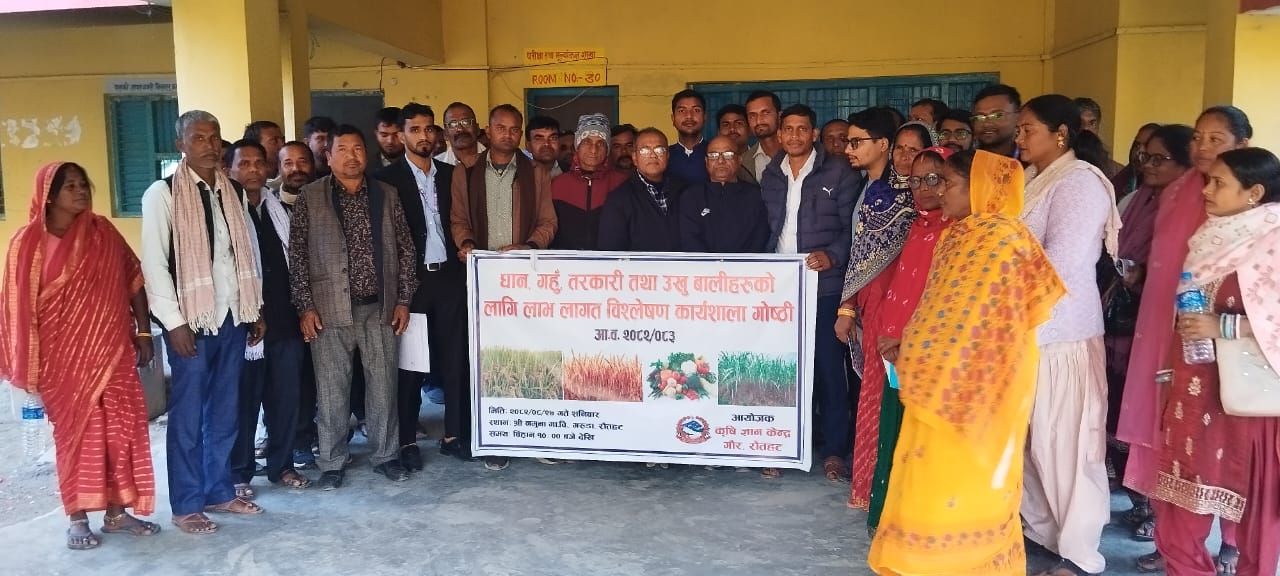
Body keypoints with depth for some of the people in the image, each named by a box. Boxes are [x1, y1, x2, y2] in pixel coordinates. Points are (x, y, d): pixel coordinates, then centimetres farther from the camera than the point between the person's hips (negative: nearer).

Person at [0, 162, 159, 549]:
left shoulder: (102, 232, 4)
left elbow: (133, 281, 6)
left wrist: (143, 333, 2)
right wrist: (32, 365, -3)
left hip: (111, 350, 3)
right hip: (63, 356, -3)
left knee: (121, 428, 4)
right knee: (76, 432, 5)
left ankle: (117, 513, 17)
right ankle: (78, 519, 18)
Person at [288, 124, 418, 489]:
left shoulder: (386, 195, 8)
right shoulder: (310, 198, 1)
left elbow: (405, 249, 9)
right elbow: (297, 255, 0)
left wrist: (403, 300, 4)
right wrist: (306, 306, -6)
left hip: (380, 308, 2)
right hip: (330, 309, -2)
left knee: (383, 387, 7)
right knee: (332, 391, 5)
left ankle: (385, 455, 23)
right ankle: (332, 463, 19)